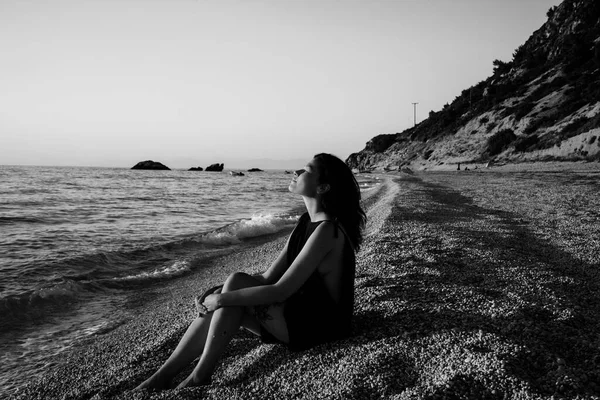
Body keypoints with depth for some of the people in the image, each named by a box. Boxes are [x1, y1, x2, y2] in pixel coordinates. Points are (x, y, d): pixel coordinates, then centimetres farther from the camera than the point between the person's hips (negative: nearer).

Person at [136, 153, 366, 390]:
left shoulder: (327, 230, -22)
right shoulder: (307, 222, 7)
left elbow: (280, 291, -26)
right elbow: (269, 278, 3)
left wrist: (223, 298, -19)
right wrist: (217, 298, -8)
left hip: (319, 325, -8)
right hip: (300, 312, 8)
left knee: (236, 282, -20)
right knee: (219, 304, -8)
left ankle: (200, 377, -12)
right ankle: (162, 377, -3)